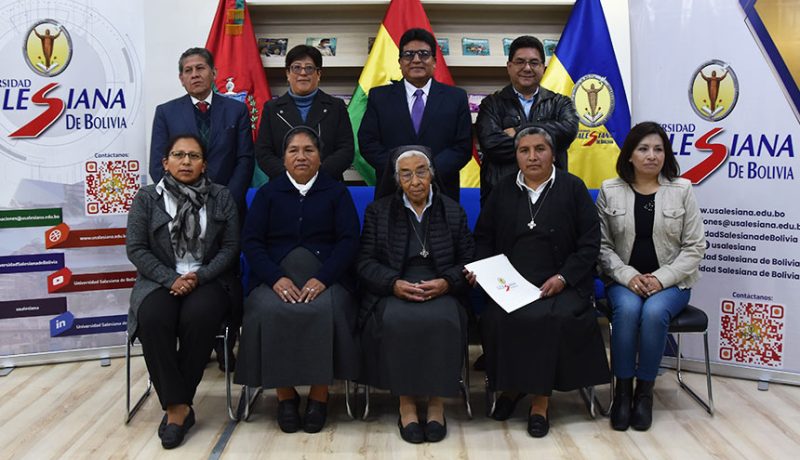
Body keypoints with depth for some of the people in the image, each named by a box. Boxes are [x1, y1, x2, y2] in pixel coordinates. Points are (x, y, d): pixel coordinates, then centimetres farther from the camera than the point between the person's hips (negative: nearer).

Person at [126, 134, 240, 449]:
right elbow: (136, 248, 1)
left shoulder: (221, 197, 8)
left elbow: (231, 246, 3)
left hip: (209, 279, 0)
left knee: (197, 317, -33)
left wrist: (200, 276, -12)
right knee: (152, 319, -32)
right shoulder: (147, 198, 8)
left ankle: (176, 404, -17)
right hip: (161, 280, 1)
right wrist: (171, 279, -13)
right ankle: (177, 405, -22)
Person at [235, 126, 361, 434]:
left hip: (326, 277, -1)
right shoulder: (267, 193, 16)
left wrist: (322, 279, -16)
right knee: (268, 311, -31)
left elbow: (349, 240, 1)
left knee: (325, 311, -33)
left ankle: (320, 394, -15)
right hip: (276, 276, 1)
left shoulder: (337, 192, 13)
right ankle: (284, 394, -13)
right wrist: (276, 278, -13)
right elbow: (251, 241, 5)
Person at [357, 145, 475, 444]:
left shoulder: (453, 211, 14)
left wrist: (446, 282, -13)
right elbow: (365, 262, 3)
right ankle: (406, 403, -18)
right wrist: (394, 284, -15)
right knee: (396, 322, -34)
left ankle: (436, 401, -16)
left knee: (442, 321, -33)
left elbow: (468, 260, 8)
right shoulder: (378, 211, 11)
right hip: (392, 292, 0)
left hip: (440, 292, 1)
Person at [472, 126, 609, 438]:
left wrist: (563, 278, -9)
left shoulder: (572, 187, 7)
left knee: (550, 318, -32)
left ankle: (541, 399, -13)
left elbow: (590, 242, 3)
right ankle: (512, 386, -1)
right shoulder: (503, 190, 15)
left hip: (560, 283, -2)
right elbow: (483, 237, 18)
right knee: (495, 318, -27)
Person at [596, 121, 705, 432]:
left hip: (671, 281, 0)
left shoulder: (682, 190, 2)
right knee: (627, 309, -32)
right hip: (623, 280, 0)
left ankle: (645, 392, -12)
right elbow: (602, 245, 0)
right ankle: (622, 391, -15)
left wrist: (661, 278, -12)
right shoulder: (610, 191, 2)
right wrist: (629, 276, -14)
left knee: (654, 312, -32)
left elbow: (694, 247, 0)